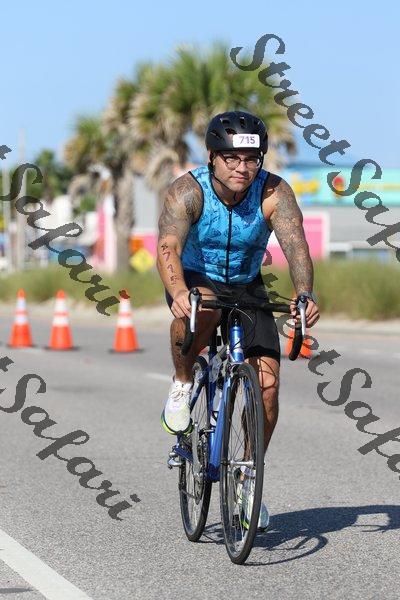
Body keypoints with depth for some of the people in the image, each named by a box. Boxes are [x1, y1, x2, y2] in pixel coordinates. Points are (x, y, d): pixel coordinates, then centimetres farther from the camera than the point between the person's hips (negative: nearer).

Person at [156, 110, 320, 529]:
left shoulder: (274, 193, -21)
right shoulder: (187, 191, -25)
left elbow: (295, 245, -34)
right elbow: (168, 247, -40)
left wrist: (304, 294, -54)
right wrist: (178, 293, -60)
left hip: (246, 288, 3)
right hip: (195, 282, -2)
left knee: (267, 383, -12)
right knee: (202, 310, -40)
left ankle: (248, 478, 6)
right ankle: (182, 385, -12)